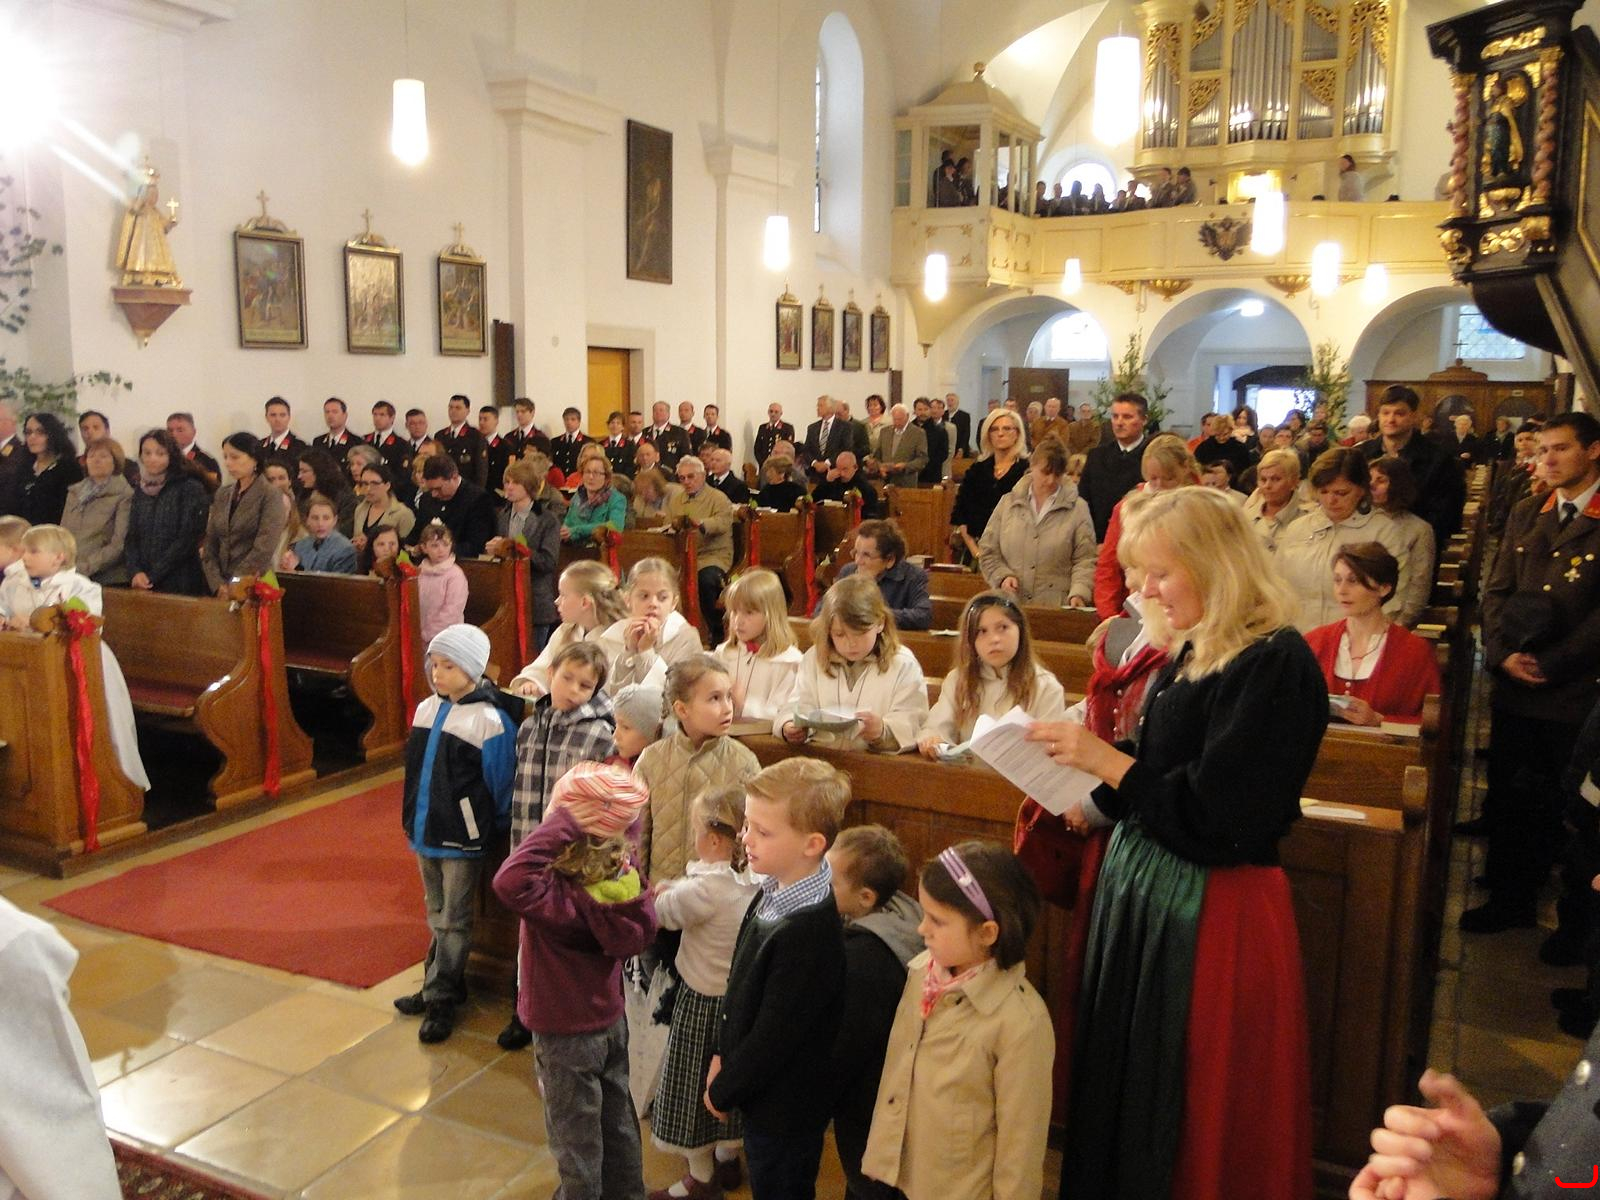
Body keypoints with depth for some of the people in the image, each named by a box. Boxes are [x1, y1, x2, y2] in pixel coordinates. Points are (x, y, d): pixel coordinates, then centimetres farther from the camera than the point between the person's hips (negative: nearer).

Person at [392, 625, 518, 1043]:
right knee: (438, 918, 19)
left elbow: (499, 787, -12)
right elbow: (415, 770, 13)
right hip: (425, 833, 7)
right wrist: (413, 821, 16)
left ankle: (440, 1000, 16)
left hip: (461, 839, -7)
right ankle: (444, 988, 32)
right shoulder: (427, 710, 2)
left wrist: (489, 832, -5)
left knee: (453, 922, 5)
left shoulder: (490, 721, -18)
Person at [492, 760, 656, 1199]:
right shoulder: (623, 871, -15)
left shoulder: (565, 893, -35)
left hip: (568, 1032, -7)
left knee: (576, 1140, 17)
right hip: (611, 1019, 7)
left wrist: (558, 826, -45)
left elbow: (510, 883, -51)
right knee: (617, 1121, 26)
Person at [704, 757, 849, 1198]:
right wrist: (723, 1056, 7)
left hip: (786, 1111, -8)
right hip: (763, 1098, 8)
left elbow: (774, 1038, -24)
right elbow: (741, 985, 8)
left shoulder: (808, 934, -32)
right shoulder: (774, 893, -5)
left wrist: (722, 1091, -11)